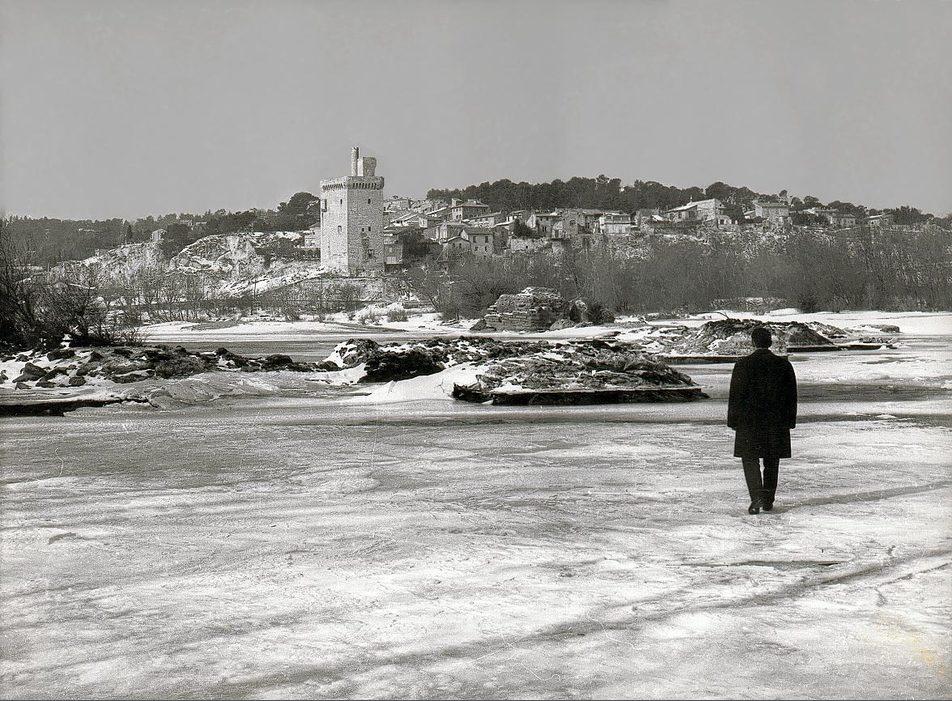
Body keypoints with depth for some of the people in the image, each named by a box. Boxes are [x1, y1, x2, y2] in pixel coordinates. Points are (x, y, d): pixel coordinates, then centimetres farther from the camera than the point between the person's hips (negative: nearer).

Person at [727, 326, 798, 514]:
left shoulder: (743, 364, -8)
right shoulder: (784, 364, 1)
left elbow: (736, 395, -7)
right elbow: (792, 395, 5)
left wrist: (733, 420, 1)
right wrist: (790, 420, 13)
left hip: (749, 421, -3)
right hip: (777, 421, 3)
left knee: (750, 459, 2)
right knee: (772, 462, 14)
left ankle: (757, 497, -15)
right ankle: (768, 501, 20)